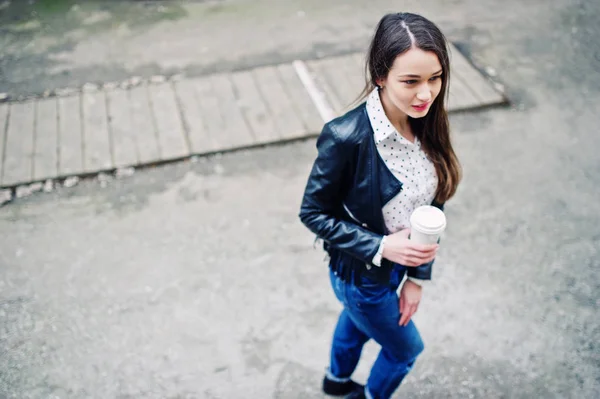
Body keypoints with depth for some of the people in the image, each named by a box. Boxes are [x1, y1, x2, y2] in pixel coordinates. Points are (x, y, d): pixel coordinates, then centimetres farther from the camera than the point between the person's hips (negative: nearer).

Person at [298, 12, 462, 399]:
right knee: (405, 348, 20)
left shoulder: (426, 123, -15)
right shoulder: (346, 137, -33)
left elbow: (430, 202, -5)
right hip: (362, 273, -6)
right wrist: (379, 247, -27)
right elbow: (313, 212, -21)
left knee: (358, 320, 33)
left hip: (400, 264, 6)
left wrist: (418, 275, -4)